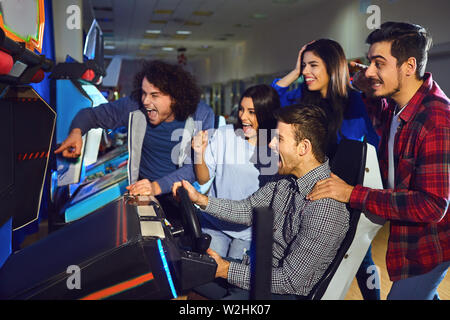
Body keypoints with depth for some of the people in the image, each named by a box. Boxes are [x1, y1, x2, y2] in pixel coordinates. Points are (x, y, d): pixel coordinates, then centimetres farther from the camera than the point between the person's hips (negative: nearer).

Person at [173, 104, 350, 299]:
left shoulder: (324, 209, -29)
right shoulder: (288, 176, -2)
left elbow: (290, 280, -25)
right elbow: (249, 210, 11)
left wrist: (226, 270, -21)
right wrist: (201, 200, 0)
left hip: (282, 291, -8)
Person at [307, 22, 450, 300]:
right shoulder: (396, 106, -2)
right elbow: (382, 125, 24)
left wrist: (354, 194, -33)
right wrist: (369, 93, 2)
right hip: (406, 235, 9)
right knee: (422, 293, 26)